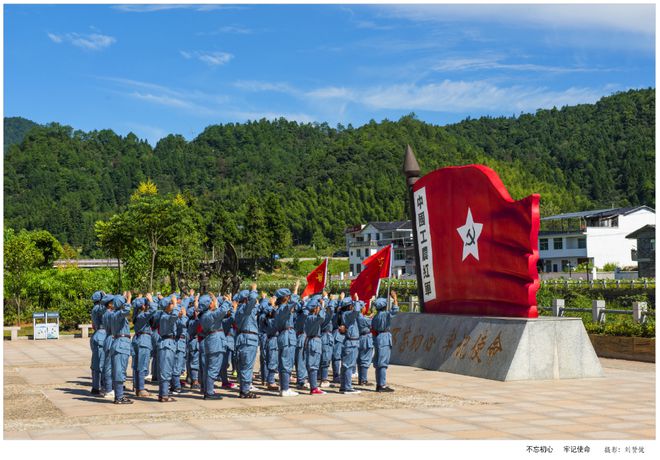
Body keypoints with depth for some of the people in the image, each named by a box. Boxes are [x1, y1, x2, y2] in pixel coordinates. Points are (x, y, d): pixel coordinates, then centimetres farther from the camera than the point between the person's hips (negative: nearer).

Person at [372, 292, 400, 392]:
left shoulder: (375, 317, 12)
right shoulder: (385, 314, -11)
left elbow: (373, 330, 14)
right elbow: (395, 310, -16)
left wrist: (375, 341, 18)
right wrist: (394, 298, -7)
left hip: (377, 339, 8)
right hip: (385, 339, -8)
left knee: (378, 363, 12)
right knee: (383, 363, -8)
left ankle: (379, 384, 17)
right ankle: (382, 385, -9)